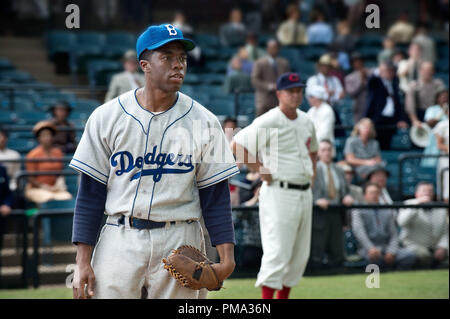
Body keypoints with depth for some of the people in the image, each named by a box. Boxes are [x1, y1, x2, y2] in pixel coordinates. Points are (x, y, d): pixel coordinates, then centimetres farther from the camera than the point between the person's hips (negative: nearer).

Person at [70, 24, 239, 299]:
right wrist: (83, 261, -5)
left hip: (180, 244, 1)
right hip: (120, 241, 0)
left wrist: (227, 256, -8)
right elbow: (90, 194, 1)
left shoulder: (203, 122, 3)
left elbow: (215, 195, 3)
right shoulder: (107, 117, 1)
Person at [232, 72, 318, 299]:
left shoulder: (306, 122, 13)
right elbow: (237, 145, -15)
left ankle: (283, 299, 21)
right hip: (279, 193, -8)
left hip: (304, 193, 8)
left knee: (300, 254, 10)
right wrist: (261, 170, -16)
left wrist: (312, 172, 15)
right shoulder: (268, 122, -11)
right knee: (277, 251, -12)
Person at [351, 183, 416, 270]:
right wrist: (371, 248, -25)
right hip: (367, 248, -4)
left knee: (409, 256, -25)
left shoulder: (387, 212, 23)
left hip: (386, 247, 4)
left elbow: (394, 234, 14)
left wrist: (391, 252, -8)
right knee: (375, 257, -41)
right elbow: (358, 230, -7)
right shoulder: (358, 211, 11)